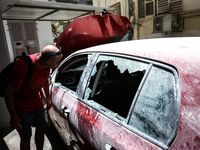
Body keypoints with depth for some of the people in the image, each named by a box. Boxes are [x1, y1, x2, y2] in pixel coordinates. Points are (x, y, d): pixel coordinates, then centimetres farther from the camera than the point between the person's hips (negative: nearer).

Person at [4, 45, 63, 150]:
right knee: (26, 138, 9)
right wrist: (14, 117, -16)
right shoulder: (23, 68, -33)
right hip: (22, 110, -6)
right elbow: (8, 93, -23)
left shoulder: (46, 65, -12)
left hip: (38, 105, 6)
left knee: (41, 129, 19)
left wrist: (48, 98, 16)